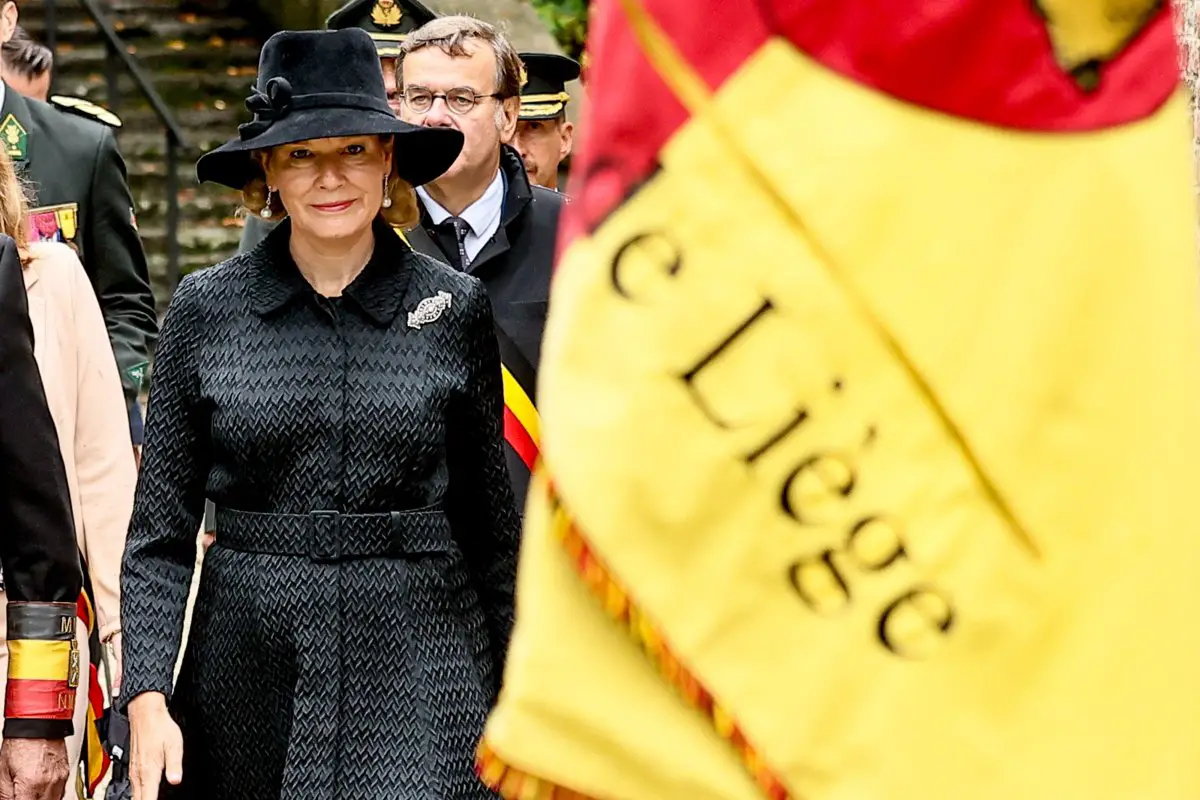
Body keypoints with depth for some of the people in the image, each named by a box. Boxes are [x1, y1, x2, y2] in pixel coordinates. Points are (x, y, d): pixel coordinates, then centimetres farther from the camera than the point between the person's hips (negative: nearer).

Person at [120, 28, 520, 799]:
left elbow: (492, 526, 9)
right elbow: (159, 533, 3)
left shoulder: (455, 307, 4)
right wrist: (147, 696, -8)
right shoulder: (206, 308, 3)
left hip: (420, 677, -1)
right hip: (249, 671, 1)